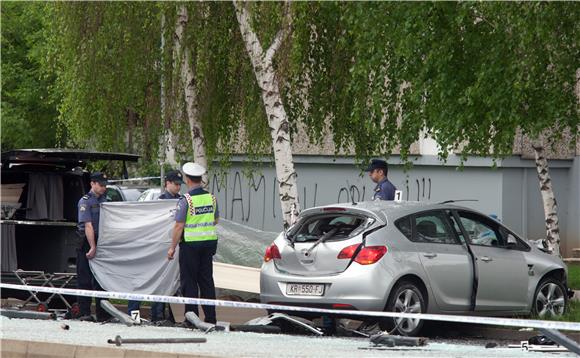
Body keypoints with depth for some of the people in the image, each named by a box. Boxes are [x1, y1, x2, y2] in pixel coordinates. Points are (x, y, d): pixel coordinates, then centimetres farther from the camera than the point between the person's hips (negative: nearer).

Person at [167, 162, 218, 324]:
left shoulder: (185, 200, -14)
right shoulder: (211, 198, 4)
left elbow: (179, 226, -14)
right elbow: (215, 220, 16)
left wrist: (172, 247, -7)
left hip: (190, 244, -5)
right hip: (209, 243, 5)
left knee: (189, 282, 2)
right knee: (207, 280, 12)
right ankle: (210, 317, 12)